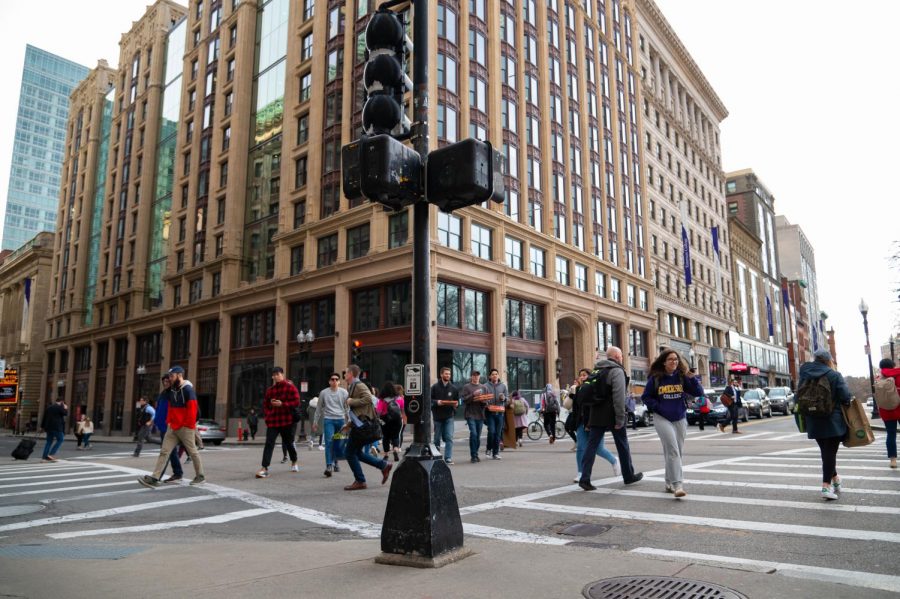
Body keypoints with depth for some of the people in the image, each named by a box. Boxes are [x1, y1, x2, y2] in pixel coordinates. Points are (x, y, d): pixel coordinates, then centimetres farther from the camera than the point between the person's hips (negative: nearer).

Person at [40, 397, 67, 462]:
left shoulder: (49, 407, 17)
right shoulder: (60, 407, -8)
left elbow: (44, 417, 18)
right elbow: (65, 413, -7)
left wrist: (43, 426, 22)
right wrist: (66, 409, 10)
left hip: (49, 427, 8)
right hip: (57, 427, -7)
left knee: (49, 441, 11)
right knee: (60, 440, 3)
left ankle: (44, 457, 5)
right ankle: (51, 454, -8)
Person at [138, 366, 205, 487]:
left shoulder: (188, 389, -12)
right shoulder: (172, 390, 13)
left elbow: (192, 409, -17)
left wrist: (188, 425, -16)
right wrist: (169, 421, 11)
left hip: (185, 428, -7)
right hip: (172, 428, 7)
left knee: (192, 452, 4)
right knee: (164, 452, -1)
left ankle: (200, 476, 17)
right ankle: (154, 478, -4)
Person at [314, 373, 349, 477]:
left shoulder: (344, 392, 5)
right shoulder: (323, 393, 5)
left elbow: (347, 408, 8)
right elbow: (318, 409, 12)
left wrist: (349, 422, 4)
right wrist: (315, 422, 13)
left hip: (340, 420, 1)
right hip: (328, 420, -1)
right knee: (329, 442, -13)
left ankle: (335, 463, 28)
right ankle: (329, 466, -16)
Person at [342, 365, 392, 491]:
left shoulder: (359, 385, -11)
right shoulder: (352, 387, 20)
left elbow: (368, 399, -29)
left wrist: (351, 401, -19)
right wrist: (349, 425, 21)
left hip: (363, 424, -10)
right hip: (360, 423, 10)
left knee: (350, 452, -4)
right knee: (357, 452, 14)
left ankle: (360, 481, 4)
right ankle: (384, 465, 17)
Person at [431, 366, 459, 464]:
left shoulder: (453, 388, 7)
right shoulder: (435, 387, -2)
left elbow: (457, 400, 14)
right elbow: (430, 400, -2)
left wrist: (456, 404, -7)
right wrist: (437, 402, -18)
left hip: (449, 416, 1)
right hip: (438, 416, -1)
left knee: (449, 438, -7)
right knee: (437, 438, 10)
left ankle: (448, 458, -4)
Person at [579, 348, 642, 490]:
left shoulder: (597, 371, 16)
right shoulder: (617, 370, -7)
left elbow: (589, 395, 16)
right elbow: (619, 396, -19)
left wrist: (587, 421, 18)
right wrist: (620, 418, -18)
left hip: (595, 415, 6)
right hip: (611, 415, -6)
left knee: (591, 445, 2)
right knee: (622, 445, 11)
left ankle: (585, 478, -6)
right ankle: (629, 476, 25)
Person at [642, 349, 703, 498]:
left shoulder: (682, 377, 1)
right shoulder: (655, 378, -5)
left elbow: (699, 393, -4)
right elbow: (646, 397, 3)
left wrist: (692, 378, -18)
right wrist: (657, 407, -10)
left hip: (680, 419, 4)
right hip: (662, 419, -4)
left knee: (676, 452, 11)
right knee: (672, 451, -16)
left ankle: (669, 483, 26)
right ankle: (677, 485, -20)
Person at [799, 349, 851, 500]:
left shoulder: (805, 375, 2)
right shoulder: (834, 375, -11)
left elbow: (799, 396, 7)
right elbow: (845, 397, -16)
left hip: (814, 422, 4)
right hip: (833, 421, -4)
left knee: (826, 451, 18)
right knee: (830, 452, 0)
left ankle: (835, 479, 28)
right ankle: (826, 486, -4)